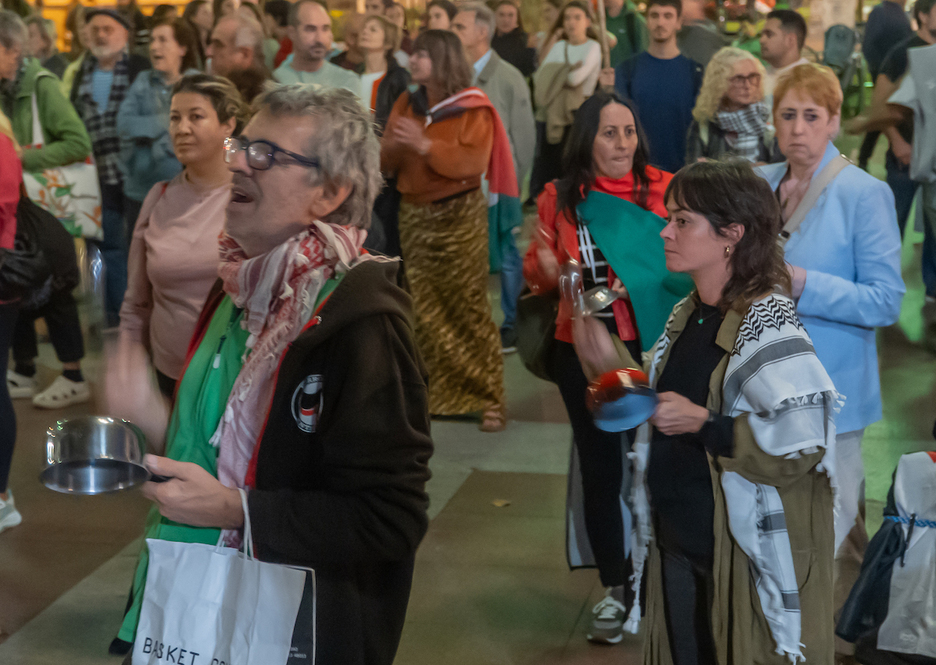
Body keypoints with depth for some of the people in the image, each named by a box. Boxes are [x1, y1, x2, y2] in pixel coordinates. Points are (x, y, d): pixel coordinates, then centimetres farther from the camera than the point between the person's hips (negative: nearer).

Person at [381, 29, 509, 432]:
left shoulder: (472, 110, -5)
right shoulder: (406, 105, 10)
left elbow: (473, 163, -17)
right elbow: (385, 163, 8)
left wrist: (426, 146, -27)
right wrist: (396, 147, -15)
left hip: (460, 217, -5)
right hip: (414, 216, 5)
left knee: (469, 308, -3)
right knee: (423, 312, 4)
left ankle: (488, 400, 4)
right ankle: (437, 396, 13)